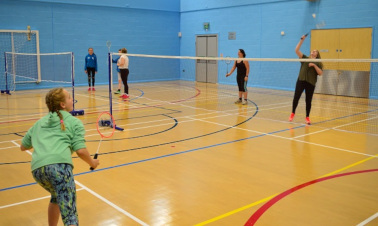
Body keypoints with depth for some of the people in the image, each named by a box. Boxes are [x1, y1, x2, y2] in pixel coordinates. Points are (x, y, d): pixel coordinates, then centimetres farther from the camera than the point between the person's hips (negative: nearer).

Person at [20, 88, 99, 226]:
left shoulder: (40, 123, 28)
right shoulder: (74, 122, 13)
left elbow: (23, 147, 37)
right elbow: (81, 151, 1)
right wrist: (92, 163, 20)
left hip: (37, 168, 6)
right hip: (59, 165, -6)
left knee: (56, 197, 34)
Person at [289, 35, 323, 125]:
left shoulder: (318, 63, 10)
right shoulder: (305, 58, 12)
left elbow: (320, 73, -3)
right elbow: (297, 50, 3)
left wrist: (314, 65, -13)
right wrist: (302, 40, -1)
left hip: (311, 83, 0)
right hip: (301, 80, 0)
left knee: (308, 101, 4)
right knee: (296, 97, -7)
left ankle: (307, 118, 15)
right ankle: (292, 113, 11)